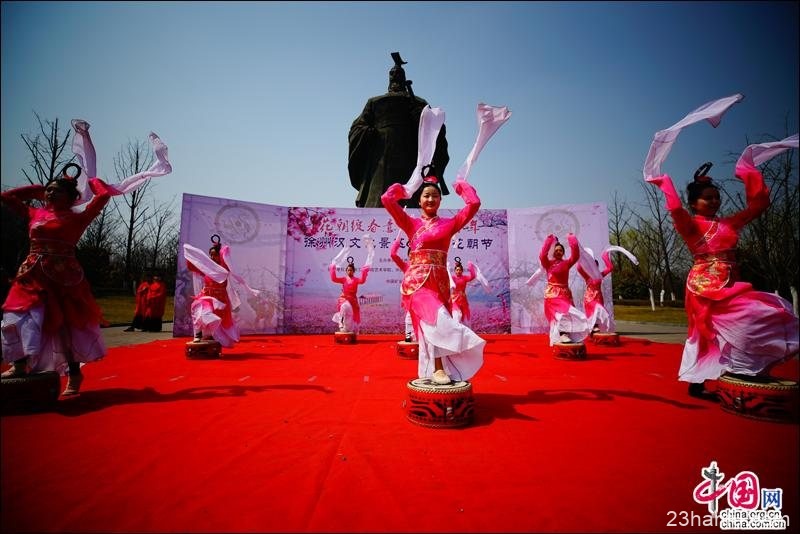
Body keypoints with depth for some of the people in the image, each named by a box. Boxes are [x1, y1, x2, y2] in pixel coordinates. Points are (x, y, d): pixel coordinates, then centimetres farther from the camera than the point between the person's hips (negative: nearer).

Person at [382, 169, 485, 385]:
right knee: (436, 317, -24)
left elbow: (474, 203, 4)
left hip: (440, 281, 3)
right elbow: (386, 199, 0)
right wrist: (402, 189, 18)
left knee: (432, 325, 3)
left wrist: (461, 186, 18)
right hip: (417, 281, -3)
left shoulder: (449, 223, 12)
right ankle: (438, 368, -20)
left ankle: (436, 368, 11)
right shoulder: (411, 223, 9)